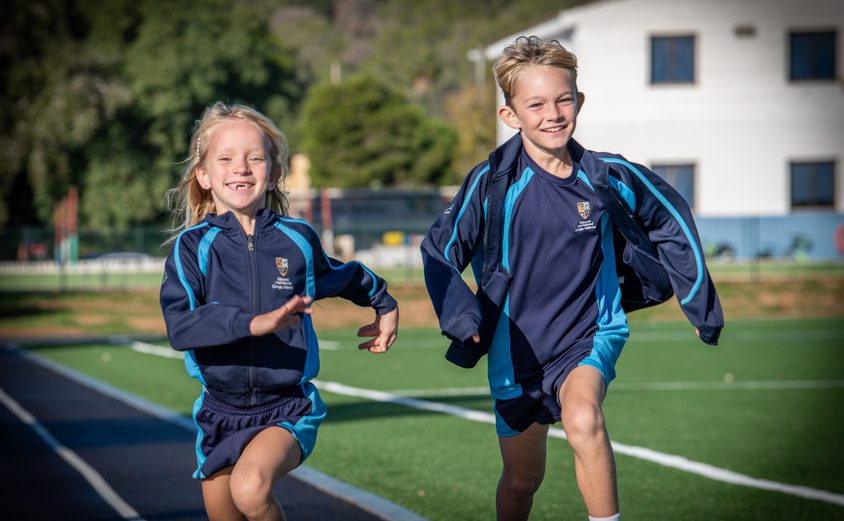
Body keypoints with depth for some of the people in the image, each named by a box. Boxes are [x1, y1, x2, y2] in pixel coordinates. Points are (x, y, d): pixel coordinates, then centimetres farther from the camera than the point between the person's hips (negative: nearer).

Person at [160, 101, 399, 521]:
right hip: (221, 414, 2)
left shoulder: (297, 239, 0)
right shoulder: (193, 246, -6)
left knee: (250, 487, -30)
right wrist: (254, 323, -34)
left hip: (288, 409, -2)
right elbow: (179, 325, -22)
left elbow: (347, 278, 23)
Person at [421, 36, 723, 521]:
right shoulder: (492, 182, -13)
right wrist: (463, 318, -17)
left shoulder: (608, 176, -9)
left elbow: (673, 220, 9)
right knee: (522, 478, 15)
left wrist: (699, 301, 9)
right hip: (517, 348, 1)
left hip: (589, 337, -1)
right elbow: (439, 251, -3)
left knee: (583, 417, -34)